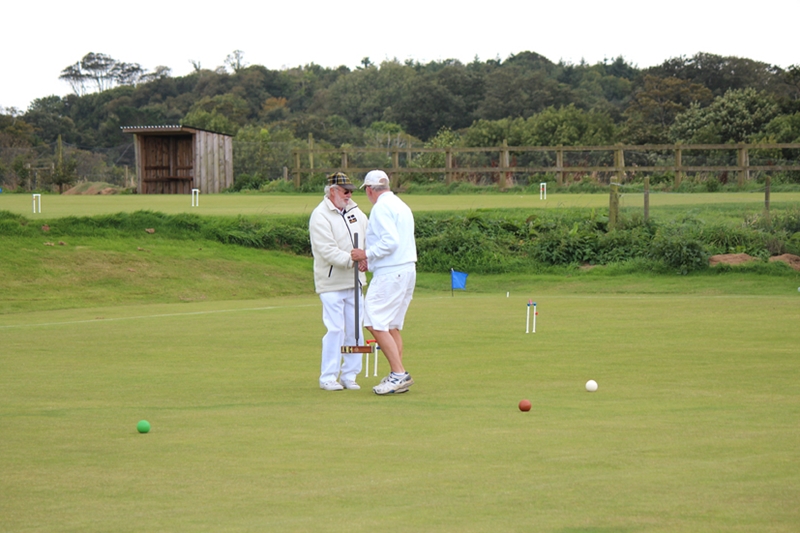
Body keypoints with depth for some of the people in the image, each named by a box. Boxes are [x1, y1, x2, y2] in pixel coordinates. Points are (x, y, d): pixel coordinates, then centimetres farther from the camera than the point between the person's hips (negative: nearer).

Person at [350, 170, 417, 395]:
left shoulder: (381, 207, -11)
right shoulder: (401, 205, 18)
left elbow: (390, 241, -21)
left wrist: (366, 254, -10)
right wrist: (370, 258, 16)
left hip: (389, 274, -10)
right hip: (407, 270, 10)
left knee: (376, 324, -9)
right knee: (391, 326, 13)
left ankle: (399, 374, -14)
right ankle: (398, 377, 11)